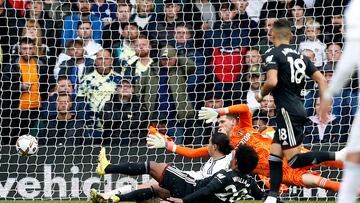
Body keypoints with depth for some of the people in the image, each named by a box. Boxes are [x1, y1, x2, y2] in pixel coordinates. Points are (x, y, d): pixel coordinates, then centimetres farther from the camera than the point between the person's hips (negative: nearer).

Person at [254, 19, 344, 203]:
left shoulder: (272, 54, -6)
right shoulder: (300, 57, 17)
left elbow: (272, 81, -21)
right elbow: (322, 80, 12)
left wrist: (261, 94, 0)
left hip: (287, 111, -8)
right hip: (298, 110, 9)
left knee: (294, 160, -10)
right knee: (274, 156, 10)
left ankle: (338, 156, -21)